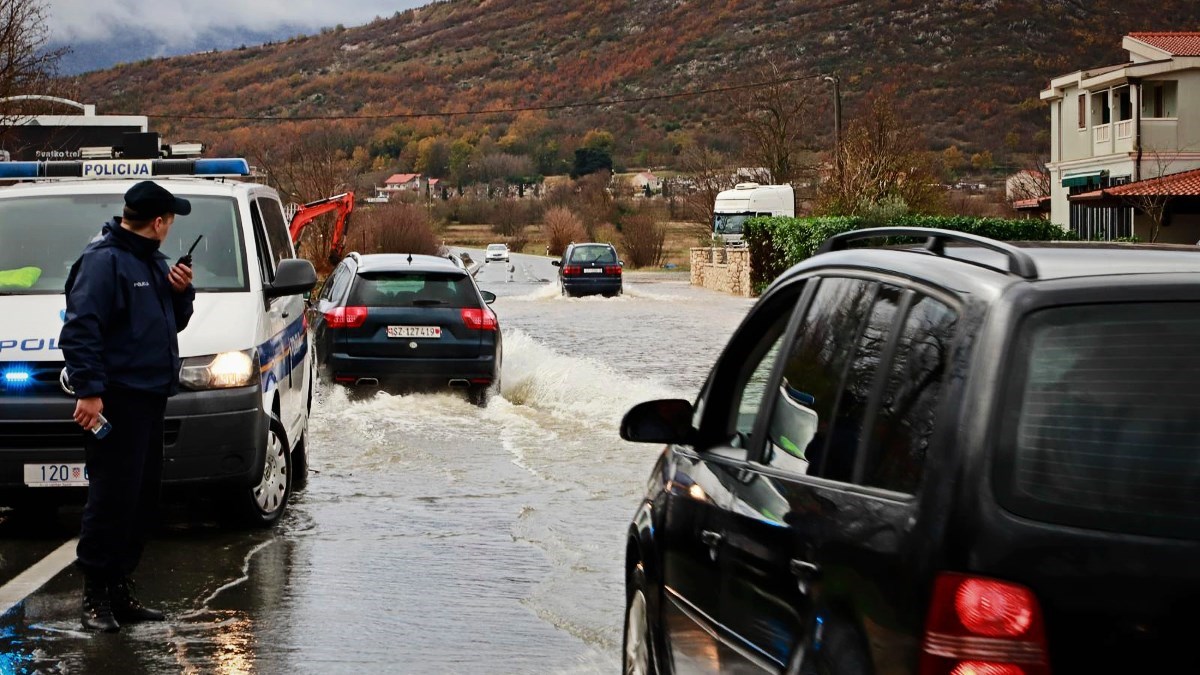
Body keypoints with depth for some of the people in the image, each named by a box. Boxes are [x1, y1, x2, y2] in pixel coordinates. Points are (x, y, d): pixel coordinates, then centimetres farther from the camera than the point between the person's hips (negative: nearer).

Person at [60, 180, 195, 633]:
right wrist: (89, 389, -23)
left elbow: (173, 323, 27)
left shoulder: (152, 262, 19)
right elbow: (79, 328, -17)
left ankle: (120, 589, 19)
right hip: (115, 400, -10)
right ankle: (96, 595, -3)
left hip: (150, 397, 10)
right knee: (113, 498, -9)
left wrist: (182, 292, 7)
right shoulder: (103, 260, -11)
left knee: (143, 498, 12)